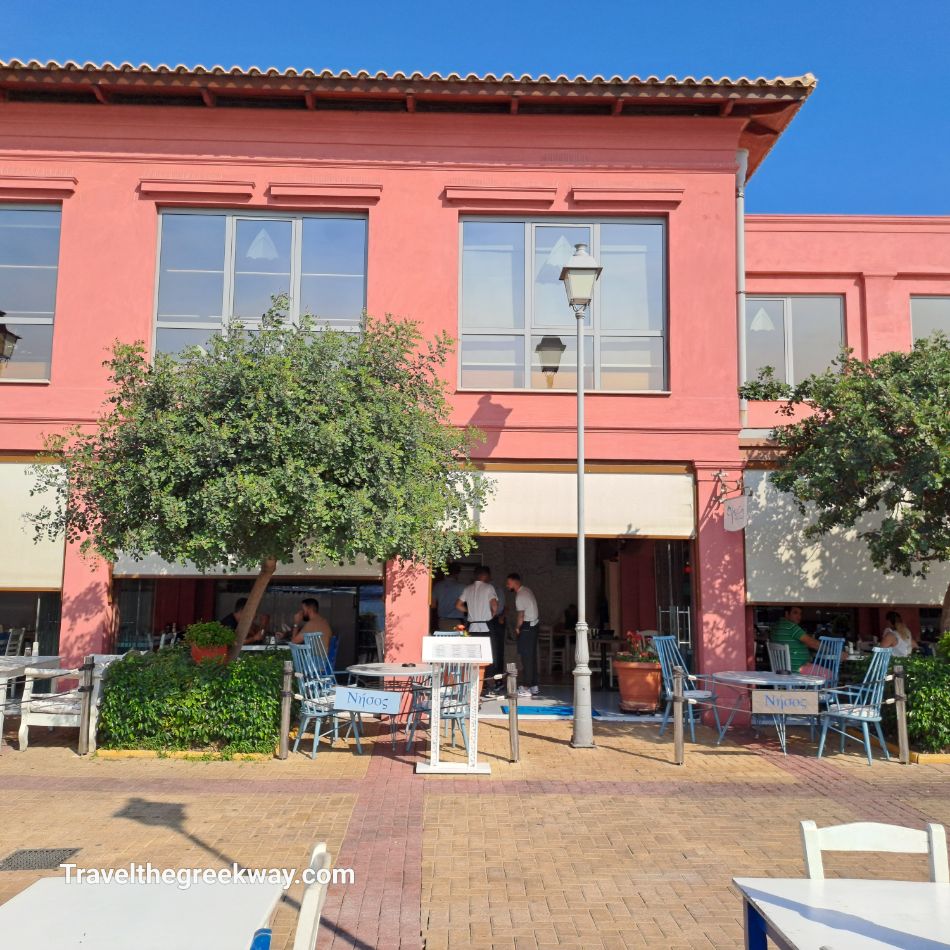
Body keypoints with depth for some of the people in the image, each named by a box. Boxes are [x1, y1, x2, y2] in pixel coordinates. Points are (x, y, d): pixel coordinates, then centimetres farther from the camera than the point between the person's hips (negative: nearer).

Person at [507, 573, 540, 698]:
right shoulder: (527, 590, 11)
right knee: (532, 656, 13)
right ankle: (534, 685, 18)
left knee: (526, 657, -7)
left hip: (527, 627, -9)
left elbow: (520, 616, -17)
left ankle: (527, 688, -6)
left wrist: (517, 628, 0)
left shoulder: (520, 596, -17)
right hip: (534, 624, 9)